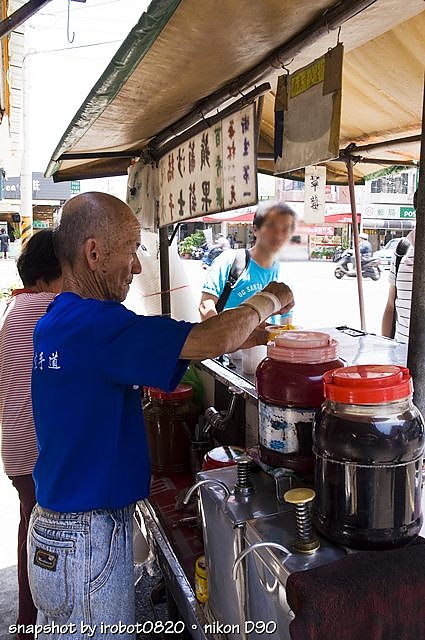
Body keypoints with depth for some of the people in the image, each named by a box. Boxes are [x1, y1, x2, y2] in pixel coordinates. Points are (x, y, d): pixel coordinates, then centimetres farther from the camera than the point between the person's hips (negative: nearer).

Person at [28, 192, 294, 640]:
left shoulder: (54, 322, 4)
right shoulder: (94, 324, -27)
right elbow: (212, 339, -29)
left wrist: (239, 339, 2)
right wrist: (269, 299, -10)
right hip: (87, 539, -9)